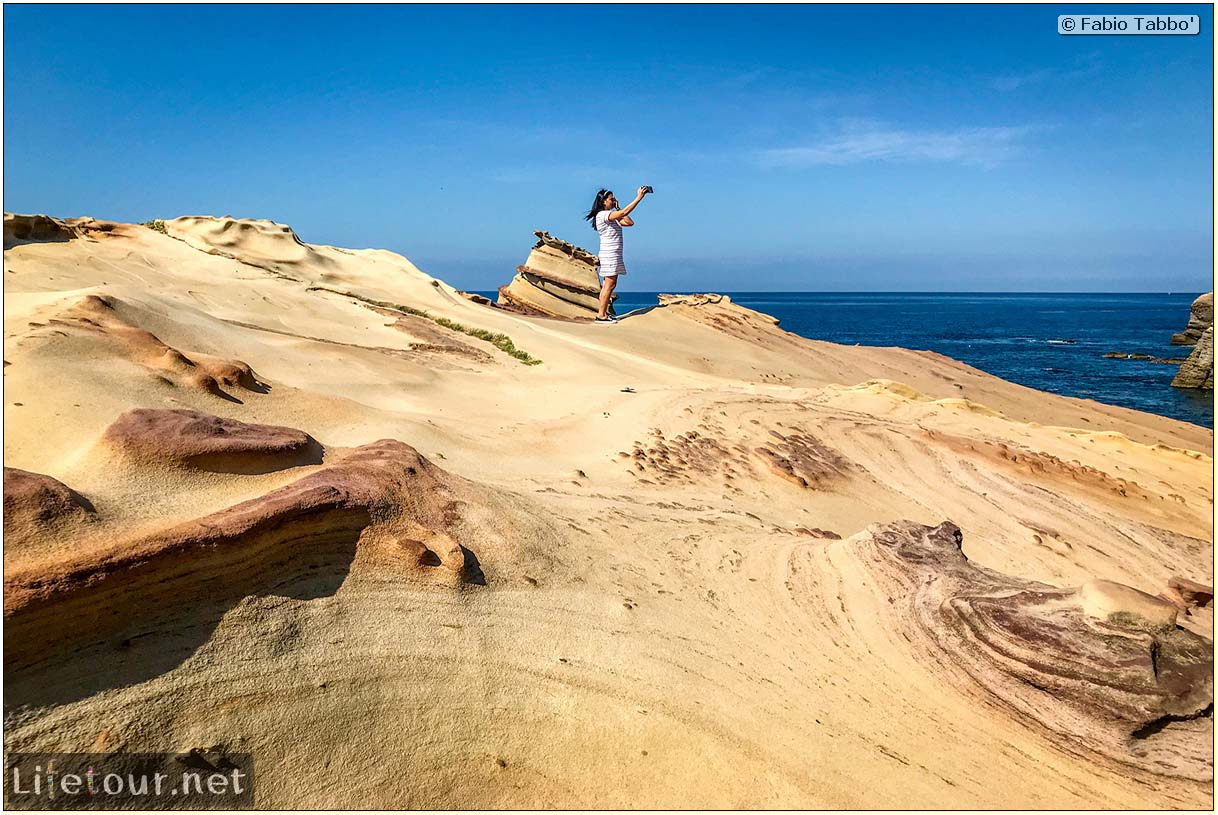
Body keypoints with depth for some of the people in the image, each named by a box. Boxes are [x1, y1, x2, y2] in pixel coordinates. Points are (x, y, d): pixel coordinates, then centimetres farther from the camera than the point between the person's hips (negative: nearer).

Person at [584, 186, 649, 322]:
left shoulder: (611, 217, 19)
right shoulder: (602, 215, -11)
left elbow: (630, 222, 17)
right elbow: (624, 212, -22)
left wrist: (618, 208, 13)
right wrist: (639, 197, -19)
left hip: (614, 254, 10)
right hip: (609, 253, -10)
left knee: (608, 284, 10)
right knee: (610, 284, -11)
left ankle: (604, 313, 12)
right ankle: (601, 315, -11)